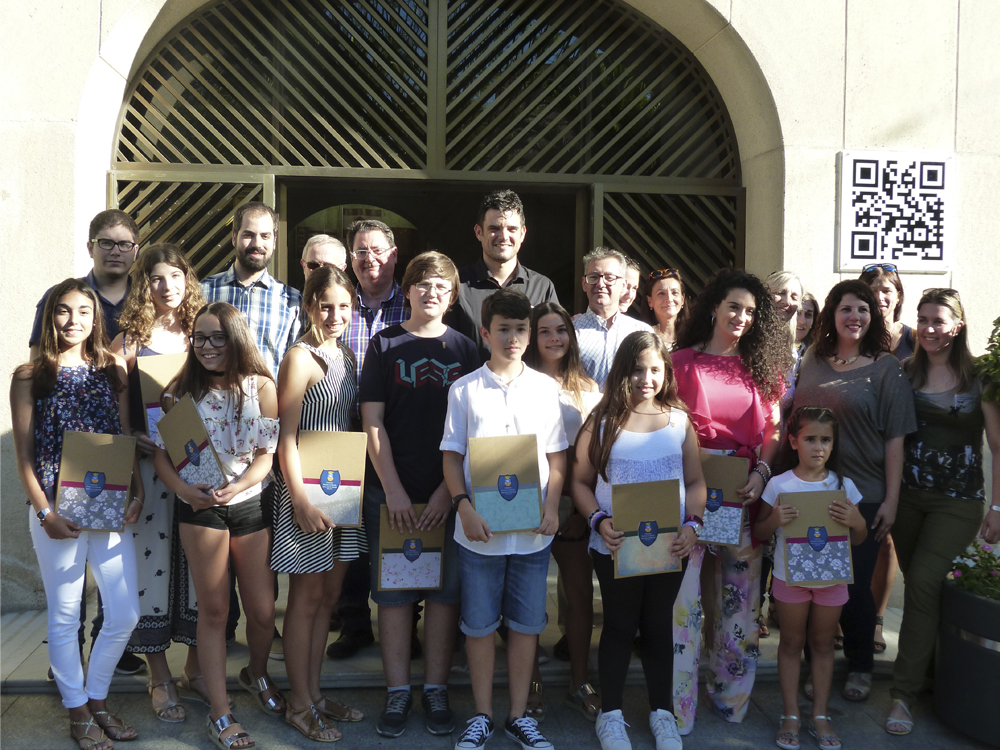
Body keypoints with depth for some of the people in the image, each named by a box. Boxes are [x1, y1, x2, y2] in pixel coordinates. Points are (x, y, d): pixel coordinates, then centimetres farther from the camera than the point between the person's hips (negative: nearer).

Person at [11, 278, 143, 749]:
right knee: (64, 617, 9)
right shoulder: (29, 376, 0)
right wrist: (45, 512, -9)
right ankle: (78, 711, 26)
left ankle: (97, 699, 27)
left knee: (126, 614, 5)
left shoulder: (113, 371, 8)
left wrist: (137, 493, -1)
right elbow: (24, 453, -2)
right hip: (57, 512, -3)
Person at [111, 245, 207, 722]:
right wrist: (135, 442, -14)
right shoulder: (129, 340, 2)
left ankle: (196, 665, 23)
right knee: (152, 561, 1)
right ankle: (160, 677, 14)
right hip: (148, 466, -2)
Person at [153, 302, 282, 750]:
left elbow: (266, 453, -3)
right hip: (199, 507, -1)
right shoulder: (181, 389, 0)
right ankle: (220, 713, 17)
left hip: (250, 505, 1)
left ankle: (257, 674, 39)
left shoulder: (260, 387, -1)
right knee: (213, 609, 4)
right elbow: (161, 453, 0)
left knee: (262, 611, 7)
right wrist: (183, 489, -19)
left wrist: (236, 486, -20)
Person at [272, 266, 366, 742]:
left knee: (328, 596, 14)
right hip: (308, 488, -7)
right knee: (306, 598, 3)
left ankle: (314, 693, 27)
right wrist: (300, 499, -20)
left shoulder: (346, 355, 10)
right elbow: (286, 435, -15)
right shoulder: (300, 358, -12)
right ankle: (299, 704, 17)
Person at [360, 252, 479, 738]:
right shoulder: (385, 344, 4)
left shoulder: (464, 349, 7)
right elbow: (373, 423, -1)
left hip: (449, 493, 1)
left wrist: (448, 489, -5)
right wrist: (394, 490, -8)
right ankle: (398, 692, 17)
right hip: (391, 492, -1)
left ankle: (436, 690, 19)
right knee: (393, 590, 4)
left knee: (446, 589, 6)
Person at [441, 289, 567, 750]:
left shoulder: (545, 388, 4)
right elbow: (452, 456, 1)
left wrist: (552, 508, -7)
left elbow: (557, 456, 6)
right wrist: (464, 507, -12)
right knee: (479, 624, 8)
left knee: (526, 623, 10)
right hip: (479, 529, -1)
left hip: (532, 529, 1)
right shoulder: (464, 390, 0)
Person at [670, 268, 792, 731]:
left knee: (739, 597, 10)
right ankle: (677, 709, 8)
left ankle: (730, 694, 28)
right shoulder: (683, 360, 2)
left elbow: (773, 431, 11)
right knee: (683, 595, -4)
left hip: (745, 490, 3)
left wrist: (761, 473, -6)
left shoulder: (763, 366, 11)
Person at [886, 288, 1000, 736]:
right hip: (908, 496, 3)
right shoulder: (904, 373, 3)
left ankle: (904, 694, -4)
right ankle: (929, 670, 27)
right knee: (918, 585, 9)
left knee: (922, 582, -11)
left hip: (957, 502, -3)